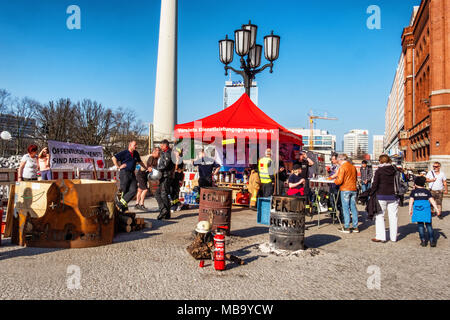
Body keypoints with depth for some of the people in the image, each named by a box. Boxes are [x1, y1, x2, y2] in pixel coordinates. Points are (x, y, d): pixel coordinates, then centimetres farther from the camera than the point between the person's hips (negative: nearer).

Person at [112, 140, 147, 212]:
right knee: (124, 190, -1)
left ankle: (121, 203, -3)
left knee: (133, 190, -8)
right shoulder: (124, 153, -4)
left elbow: (140, 162, 31)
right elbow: (114, 158, -9)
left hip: (132, 174, 6)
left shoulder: (136, 153, 16)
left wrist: (146, 168, 30)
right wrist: (118, 166, -9)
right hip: (124, 173, -6)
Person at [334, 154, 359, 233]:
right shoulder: (353, 167, 10)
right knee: (353, 208, 10)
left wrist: (335, 181, 5)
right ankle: (355, 227, 14)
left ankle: (347, 227, 2)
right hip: (353, 189, 6)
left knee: (346, 208, -1)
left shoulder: (342, 167, -11)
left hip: (345, 190, -6)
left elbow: (340, 181, -15)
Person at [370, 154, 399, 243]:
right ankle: (393, 237, 17)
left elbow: (375, 184, -8)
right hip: (393, 196, 4)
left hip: (381, 196, -4)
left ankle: (380, 237, 0)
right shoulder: (394, 170, 5)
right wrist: (397, 194, 14)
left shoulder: (379, 171, -7)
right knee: (393, 216, 10)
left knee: (379, 216, 4)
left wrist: (372, 195, 1)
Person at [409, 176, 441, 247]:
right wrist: (437, 209, 5)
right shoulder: (427, 191, 16)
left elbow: (411, 200, 3)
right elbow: (432, 200, 7)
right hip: (426, 208, 1)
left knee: (420, 225, 7)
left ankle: (423, 240, 1)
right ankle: (432, 240, 0)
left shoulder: (414, 191, 13)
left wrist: (410, 210, 1)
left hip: (417, 208, -1)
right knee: (428, 225, 8)